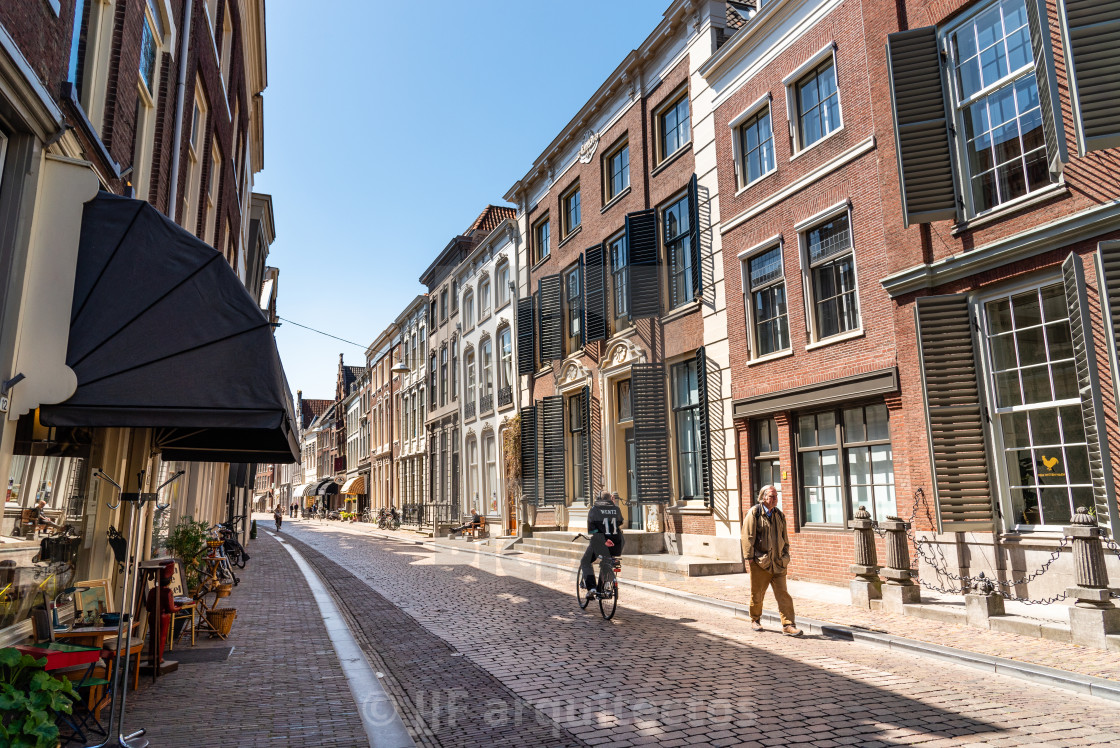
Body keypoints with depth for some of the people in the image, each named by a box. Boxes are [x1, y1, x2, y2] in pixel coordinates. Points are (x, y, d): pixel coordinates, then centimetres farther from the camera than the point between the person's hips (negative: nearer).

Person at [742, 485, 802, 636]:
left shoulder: (779, 515, 12)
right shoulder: (754, 513, -5)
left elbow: (785, 537, 20)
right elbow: (748, 536, -7)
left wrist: (786, 557, 15)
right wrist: (749, 558, -11)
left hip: (778, 563, 4)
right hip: (759, 562, -4)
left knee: (783, 594, -2)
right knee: (757, 594, 8)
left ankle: (788, 625, -1)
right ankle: (755, 620, 28)